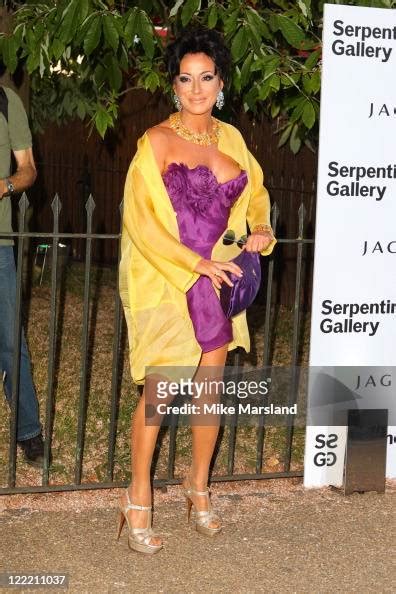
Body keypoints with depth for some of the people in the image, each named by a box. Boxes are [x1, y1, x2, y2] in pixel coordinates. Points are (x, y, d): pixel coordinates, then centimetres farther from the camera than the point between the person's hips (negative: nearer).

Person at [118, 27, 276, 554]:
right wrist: (196, 264, -19)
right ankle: (138, 499, 8)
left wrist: (261, 227, 2)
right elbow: (141, 220, -13)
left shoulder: (231, 138, 8)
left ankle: (199, 487, 27)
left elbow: (255, 190, 24)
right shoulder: (157, 141, -9)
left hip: (217, 278, 5)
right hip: (165, 279, -5)